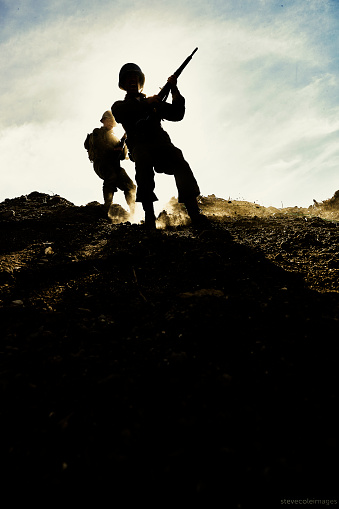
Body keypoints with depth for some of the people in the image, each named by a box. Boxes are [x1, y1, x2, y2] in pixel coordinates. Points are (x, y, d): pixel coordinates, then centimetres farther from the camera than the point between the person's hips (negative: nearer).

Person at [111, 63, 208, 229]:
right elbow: (120, 113, -2)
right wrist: (146, 103, -6)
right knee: (143, 159, -38)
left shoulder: (154, 102, 31)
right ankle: (149, 214, -41)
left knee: (178, 159, -30)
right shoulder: (120, 105, 24)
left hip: (161, 142, 2)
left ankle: (194, 213, -41)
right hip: (139, 146, -2)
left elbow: (177, 115, 20)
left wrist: (174, 90, 8)